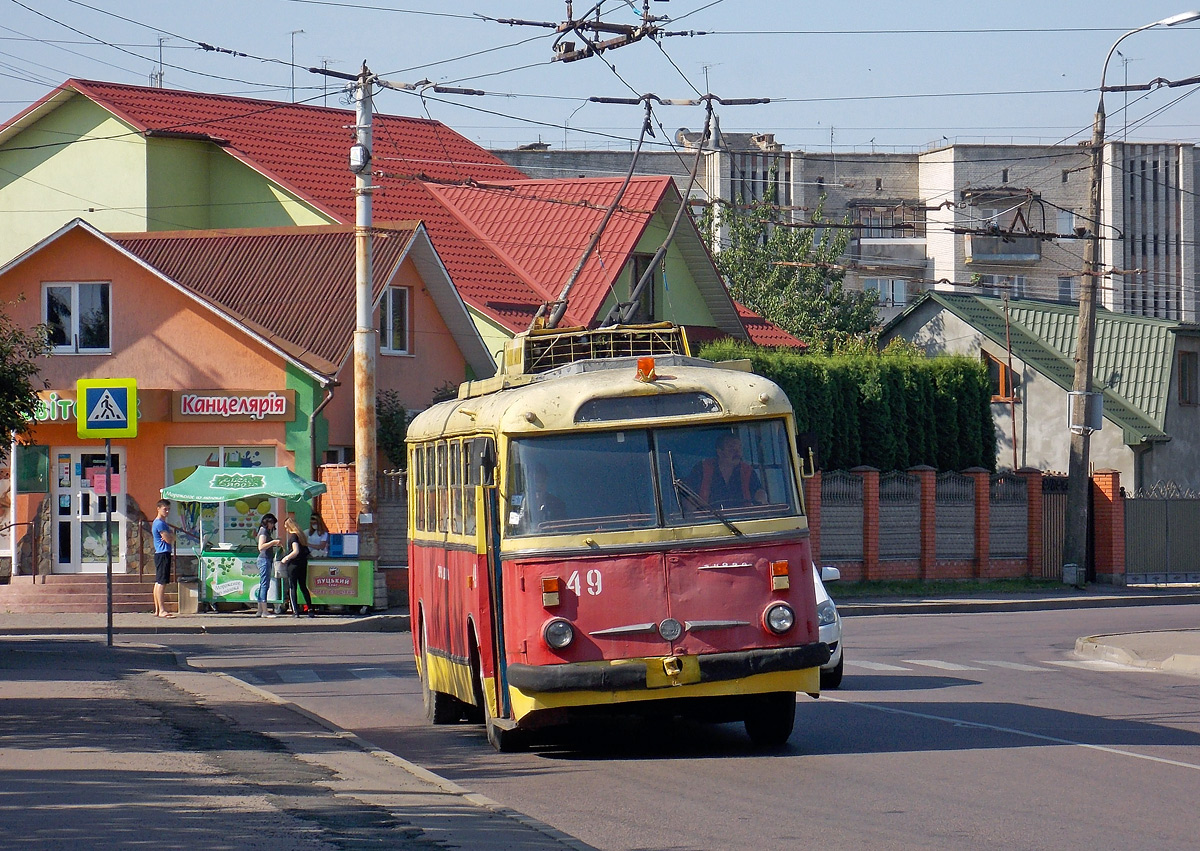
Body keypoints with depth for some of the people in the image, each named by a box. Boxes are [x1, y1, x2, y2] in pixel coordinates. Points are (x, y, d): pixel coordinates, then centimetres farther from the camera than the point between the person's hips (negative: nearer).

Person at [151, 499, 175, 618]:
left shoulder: (162, 523, 20)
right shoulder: (160, 523, -13)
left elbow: (172, 539, 16)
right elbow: (169, 539, -16)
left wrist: (170, 536, -6)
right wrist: (171, 535, 4)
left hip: (160, 554, 11)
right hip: (163, 554, -11)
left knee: (158, 582, 11)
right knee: (162, 582, -13)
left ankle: (157, 610, 15)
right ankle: (162, 610, -18)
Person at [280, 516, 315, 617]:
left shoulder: (293, 536, -13)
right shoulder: (301, 535, 11)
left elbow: (296, 551, -23)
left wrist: (286, 558, -10)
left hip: (294, 564, -8)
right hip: (303, 563, 8)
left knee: (292, 588, -1)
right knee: (303, 587, 15)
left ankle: (295, 611, -7)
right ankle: (310, 610, 13)